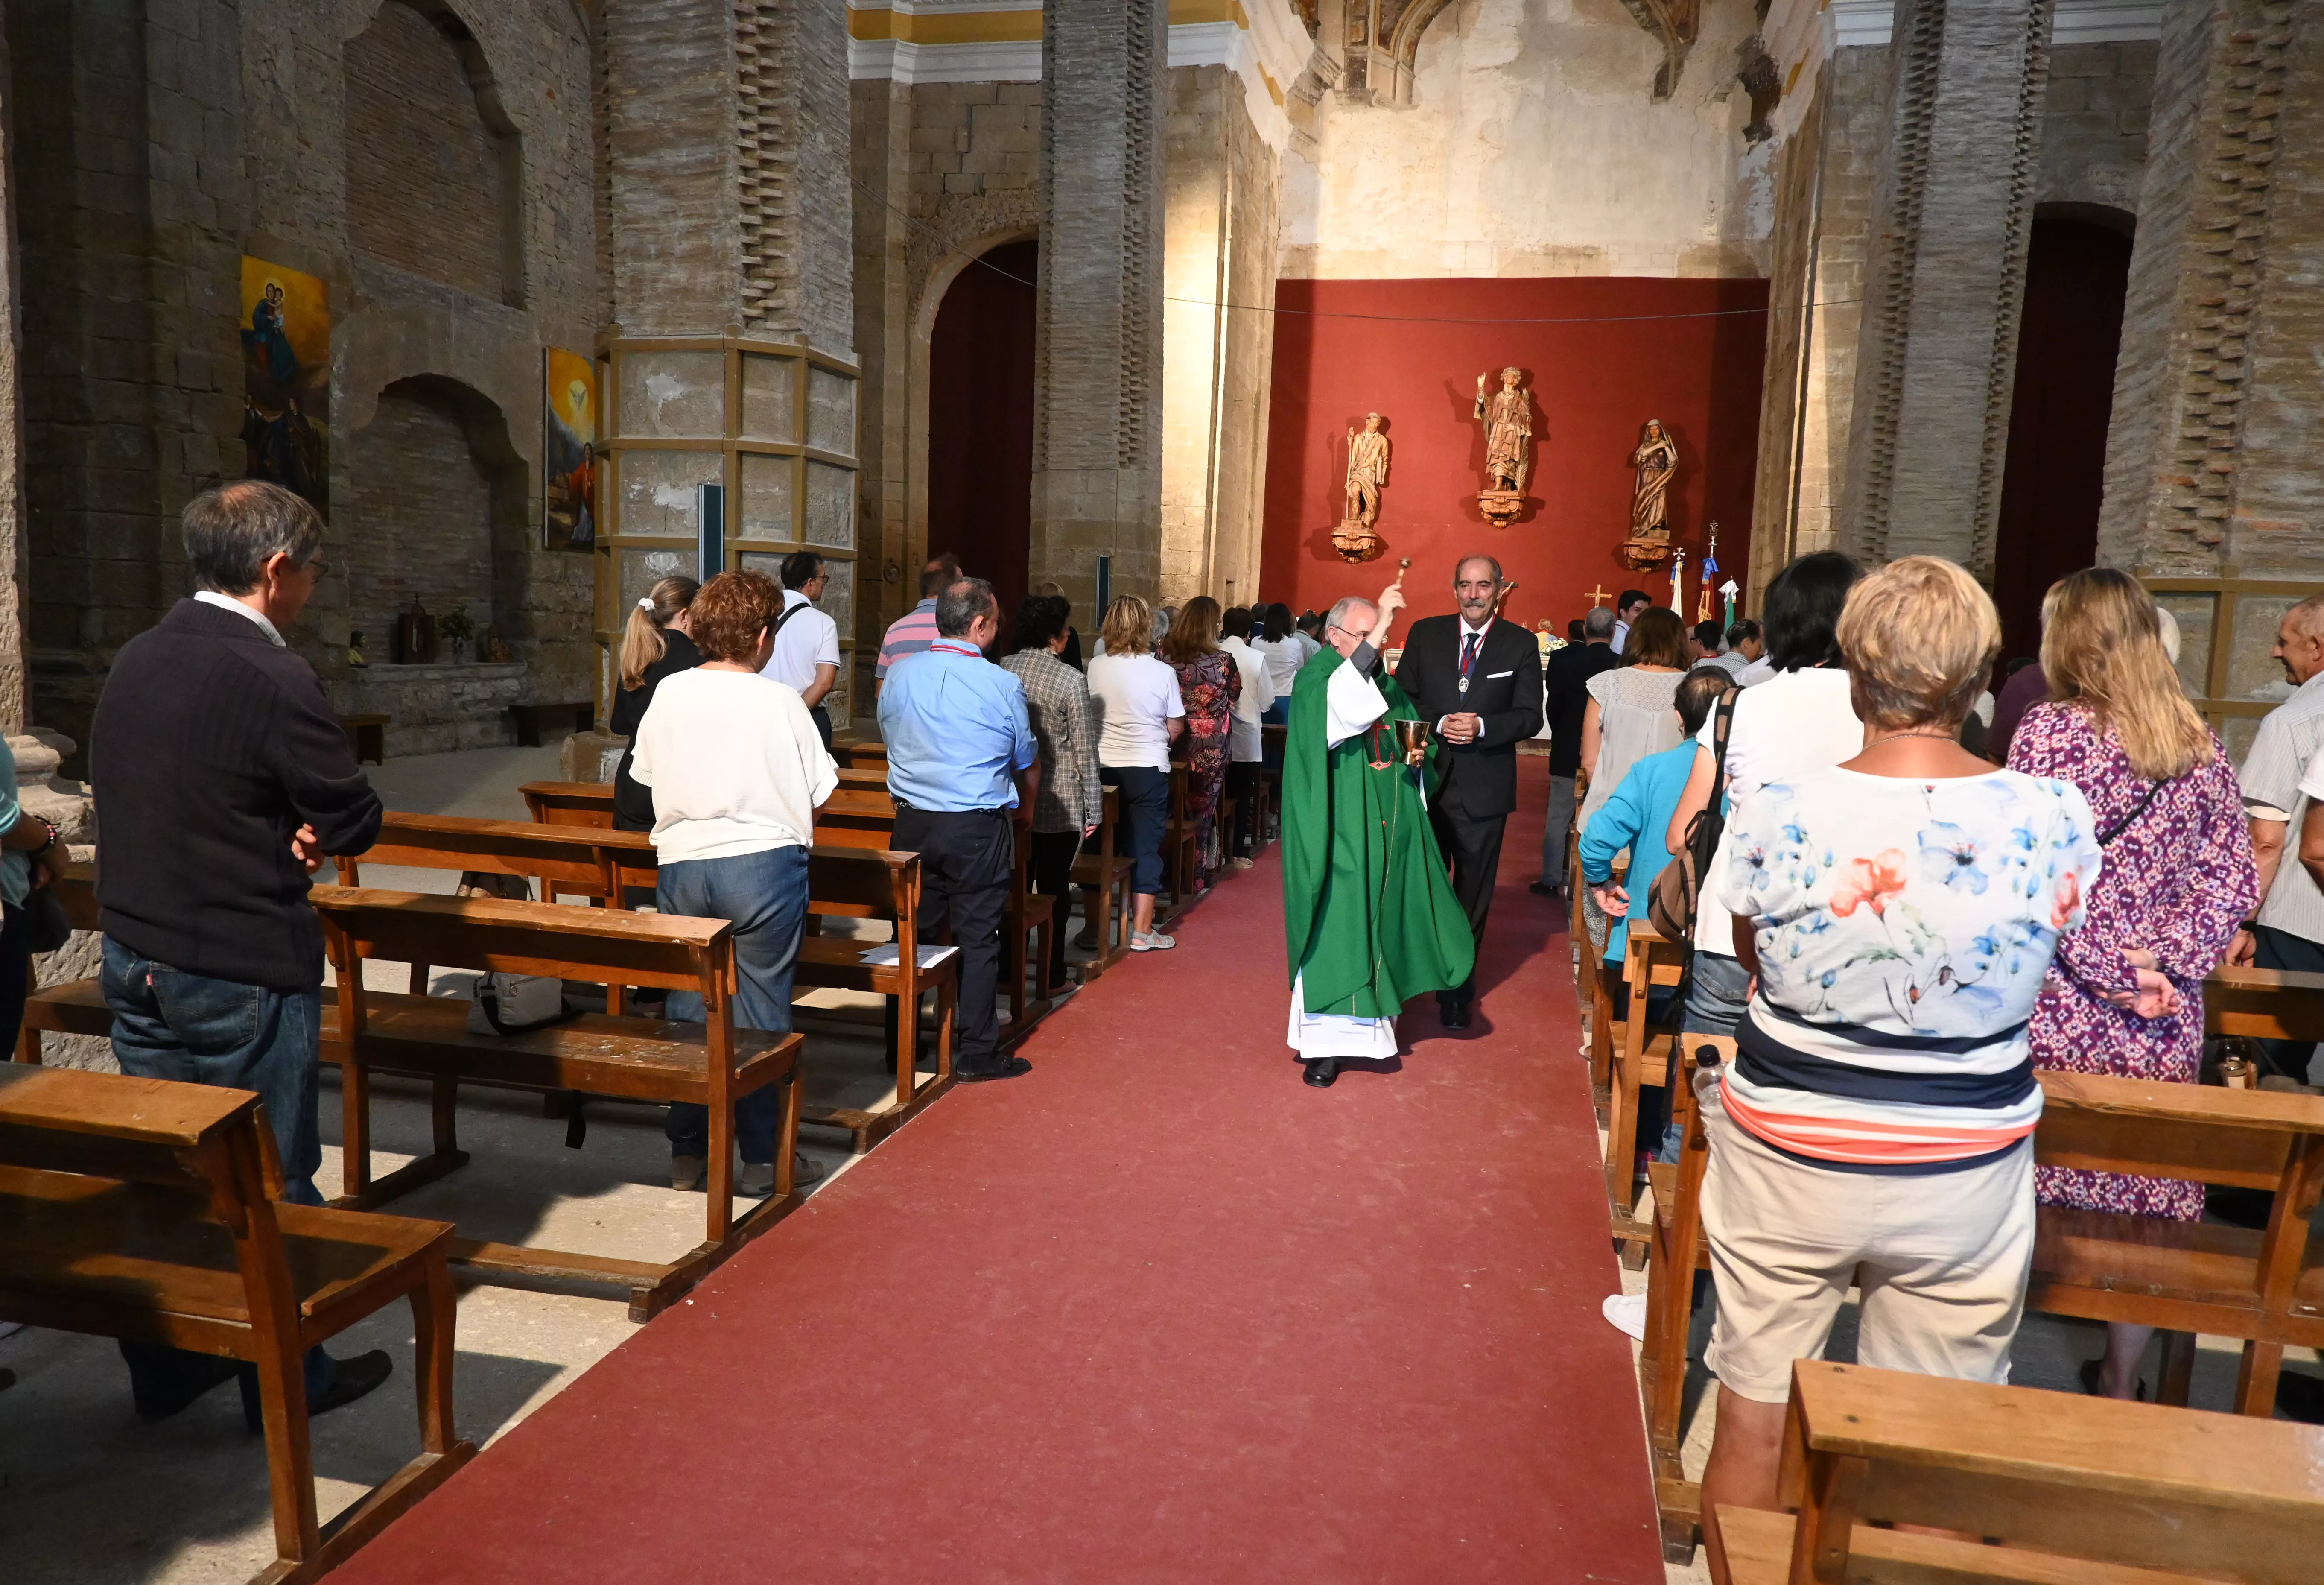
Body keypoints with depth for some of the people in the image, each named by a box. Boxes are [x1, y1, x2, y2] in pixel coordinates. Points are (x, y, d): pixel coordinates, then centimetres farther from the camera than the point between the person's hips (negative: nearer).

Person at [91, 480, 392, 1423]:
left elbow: (114, 790, 12)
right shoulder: (272, 679, -20)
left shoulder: (133, 661, 5)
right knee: (268, 1181, 7)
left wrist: (272, 833, 0)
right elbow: (355, 822, -18)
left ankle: (164, 1368, 31)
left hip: (133, 955, 8)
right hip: (243, 970, -7)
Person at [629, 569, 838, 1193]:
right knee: (761, 1008, 5)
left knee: (687, 1004, 13)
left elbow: (645, 772, 10)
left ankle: (687, 1152, 22)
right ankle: (761, 1158, 12)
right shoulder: (782, 701, -9)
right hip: (764, 863, -3)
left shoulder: (669, 693, 0)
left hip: (682, 864, 3)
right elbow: (819, 790, -5)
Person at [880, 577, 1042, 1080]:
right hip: (979, 829, -4)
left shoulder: (899, 675, 0)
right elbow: (1027, 761, 4)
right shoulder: (1003, 685, -9)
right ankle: (977, 1053, 11)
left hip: (912, 824, 4)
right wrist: (1026, 811, 24)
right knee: (978, 939, 5)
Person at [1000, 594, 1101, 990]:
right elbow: (1085, 750, -11)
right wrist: (1093, 809, -4)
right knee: (1054, 890, 7)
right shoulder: (1070, 679, -14)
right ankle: (1051, 974, 14)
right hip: (1059, 806, -4)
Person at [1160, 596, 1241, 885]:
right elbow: (1234, 697, 2)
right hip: (1210, 752, -2)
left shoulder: (1165, 656, -7)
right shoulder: (1223, 662, -15)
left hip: (1174, 747, 2)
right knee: (1202, 812, 12)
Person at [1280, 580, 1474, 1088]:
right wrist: (1377, 633, -35)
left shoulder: (1386, 687, 13)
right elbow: (1339, 706, -32)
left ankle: (1373, 1016, 28)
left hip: (1388, 833, 6)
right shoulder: (1314, 680, -8)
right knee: (1337, 928, -6)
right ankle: (1323, 1043, 0)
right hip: (1340, 832, -6)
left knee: (1379, 921, 13)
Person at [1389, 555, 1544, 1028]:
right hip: (1428, 778, 1)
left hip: (1484, 788, -1)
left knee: (1474, 892, 8)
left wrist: (1482, 727, -19)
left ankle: (1458, 988, 21)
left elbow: (1530, 716, -3)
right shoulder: (1425, 634, 3)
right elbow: (1402, 699, 2)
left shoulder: (1521, 644, 0)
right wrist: (1439, 724, -15)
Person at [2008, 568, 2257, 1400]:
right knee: (2144, 1200, 15)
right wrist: (2163, 964, -3)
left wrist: (2112, 974, -10)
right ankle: (2120, 1380, 28)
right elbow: (2234, 882, 4)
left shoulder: (2050, 729, -9)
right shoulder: (2203, 748, 6)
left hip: (2056, 1012, -4)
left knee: (2026, 1195, 6)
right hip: (2166, 1025, 5)